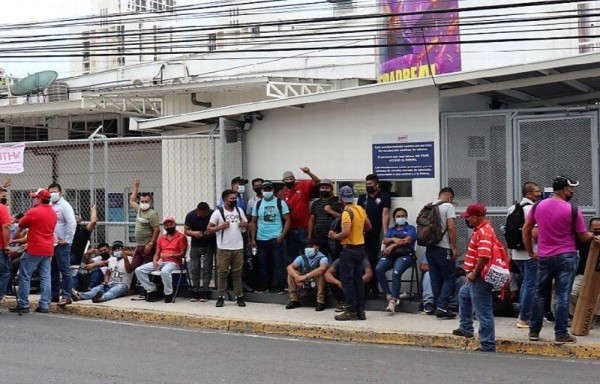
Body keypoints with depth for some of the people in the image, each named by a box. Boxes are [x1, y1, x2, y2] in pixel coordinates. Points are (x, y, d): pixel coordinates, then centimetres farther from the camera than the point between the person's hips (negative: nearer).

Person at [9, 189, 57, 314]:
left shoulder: (33, 212, -11)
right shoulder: (53, 213, 9)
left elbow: (21, 226, 3)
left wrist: (16, 237, 22)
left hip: (34, 249, -6)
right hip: (48, 250, 6)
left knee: (25, 276, 2)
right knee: (45, 278, 6)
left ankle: (23, 305, 2)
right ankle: (44, 305, 3)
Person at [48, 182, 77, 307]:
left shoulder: (64, 205, -9)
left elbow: (72, 223, -19)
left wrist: (67, 240, -18)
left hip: (61, 244, -8)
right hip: (51, 243, 8)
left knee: (65, 270, -8)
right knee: (53, 270, 14)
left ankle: (66, 296, -8)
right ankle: (54, 294, 22)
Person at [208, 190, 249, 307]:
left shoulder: (239, 211, 11)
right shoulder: (218, 212, -4)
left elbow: (246, 225, 20)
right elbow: (209, 228, -3)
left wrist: (245, 225, -3)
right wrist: (220, 227, -19)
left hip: (238, 248, 4)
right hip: (223, 248, -4)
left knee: (237, 273, 7)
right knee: (222, 273, 0)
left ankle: (239, 297, 10)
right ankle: (221, 297, 6)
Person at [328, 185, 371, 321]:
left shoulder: (347, 212, -17)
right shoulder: (360, 209, 7)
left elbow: (346, 233, -25)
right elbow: (368, 226, 20)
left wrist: (335, 236, -9)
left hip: (349, 249, -8)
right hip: (360, 248, 8)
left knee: (348, 281, -1)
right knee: (358, 280, 12)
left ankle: (351, 311, 0)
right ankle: (360, 311, 14)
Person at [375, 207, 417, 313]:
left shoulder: (410, 228, 17)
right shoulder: (391, 229, 30)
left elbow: (407, 241, -1)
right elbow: (385, 240, 13)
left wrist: (392, 246, -7)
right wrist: (394, 239, -7)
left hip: (405, 255, -4)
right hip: (390, 255, 4)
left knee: (396, 272, -34)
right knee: (378, 269, -27)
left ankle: (393, 300, -35)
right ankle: (388, 295, -24)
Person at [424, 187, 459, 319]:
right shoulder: (448, 206, -7)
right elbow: (451, 227, -16)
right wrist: (454, 248, -12)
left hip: (430, 247, 7)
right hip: (443, 248, -7)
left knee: (435, 278, 11)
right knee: (450, 278, 0)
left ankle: (438, 306, 12)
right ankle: (442, 306, -12)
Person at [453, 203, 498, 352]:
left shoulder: (484, 232, -20)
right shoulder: (481, 229, 13)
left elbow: (484, 257, -29)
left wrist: (474, 273, -20)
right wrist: (472, 273, 16)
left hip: (480, 278, -12)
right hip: (475, 278, 12)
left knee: (483, 312, -6)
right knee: (463, 294, 32)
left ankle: (488, 347, -1)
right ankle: (465, 328, 42)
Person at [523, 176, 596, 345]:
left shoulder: (538, 206, 1)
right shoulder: (572, 210, -11)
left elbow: (526, 230, 7)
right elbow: (583, 237, -5)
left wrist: (530, 252, 15)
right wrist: (592, 235, 17)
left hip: (544, 257, 4)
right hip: (566, 257, -4)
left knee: (540, 294, 14)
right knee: (562, 296, 0)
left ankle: (534, 331, 18)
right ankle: (561, 334, 2)